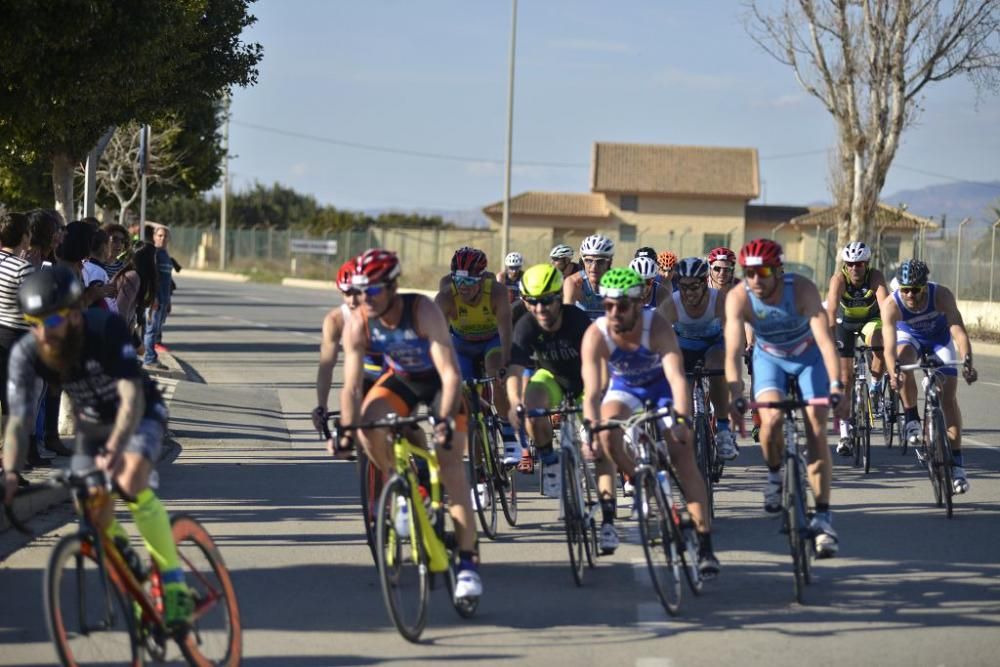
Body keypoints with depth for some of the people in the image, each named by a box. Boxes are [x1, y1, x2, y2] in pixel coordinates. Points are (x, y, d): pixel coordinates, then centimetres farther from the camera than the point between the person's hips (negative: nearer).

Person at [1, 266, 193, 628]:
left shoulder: (107, 329, -33)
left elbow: (132, 398, -40)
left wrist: (114, 450, -55)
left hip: (138, 415, -4)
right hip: (91, 424, 4)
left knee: (130, 482, -31)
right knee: (97, 521, -7)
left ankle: (176, 586, -25)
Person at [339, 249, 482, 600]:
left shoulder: (423, 312, -34)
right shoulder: (357, 326, -22)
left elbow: (450, 374, -38)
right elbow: (351, 386, -23)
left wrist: (445, 420, -51)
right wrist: (346, 430, -39)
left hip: (440, 382, -4)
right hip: (400, 380, 4)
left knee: (451, 466, -15)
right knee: (369, 427, -27)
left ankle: (468, 560, -13)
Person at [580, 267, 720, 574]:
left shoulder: (657, 327, -33)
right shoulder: (596, 336, -28)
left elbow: (677, 376, -43)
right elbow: (592, 392, -33)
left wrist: (681, 419, -58)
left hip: (661, 386, -2)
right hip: (624, 388, 2)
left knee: (683, 455, -15)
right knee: (607, 435, -28)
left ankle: (705, 545, -15)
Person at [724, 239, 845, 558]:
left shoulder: (803, 289, -33)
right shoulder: (738, 298, -29)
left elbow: (824, 338, -41)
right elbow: (733, 350, -36)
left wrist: (836, 385, -53)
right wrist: (736, 396, -50)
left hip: (808, 355, -1)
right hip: (769, 357, 1)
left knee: (816, 430, -14)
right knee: (771, 418, -24)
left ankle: (823, 517, -12)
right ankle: (775, 475, 8)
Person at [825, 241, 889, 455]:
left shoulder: (875, 277, -28)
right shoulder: (839, 279, -28)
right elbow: (831, 310, -40)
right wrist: (831, 338, -53)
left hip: (870, 319, 0)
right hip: (845, 323, 0)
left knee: (879, 346, -34)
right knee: (846, 377, -6)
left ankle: (875, 387, -8)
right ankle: (845, 433, 0)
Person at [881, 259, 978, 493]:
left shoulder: (942, 295, -35)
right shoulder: (891, 305, -34)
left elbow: (959, 331, -43)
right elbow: (889, 346, -41)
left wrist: (967, 362, -59)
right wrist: (893, 374, -59)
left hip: (940, 338, 0)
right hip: (909, 337, 0)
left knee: (948, 398, -10)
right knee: (904, 361, -35)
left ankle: (956, 463, -6)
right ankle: (911, 420, -18)